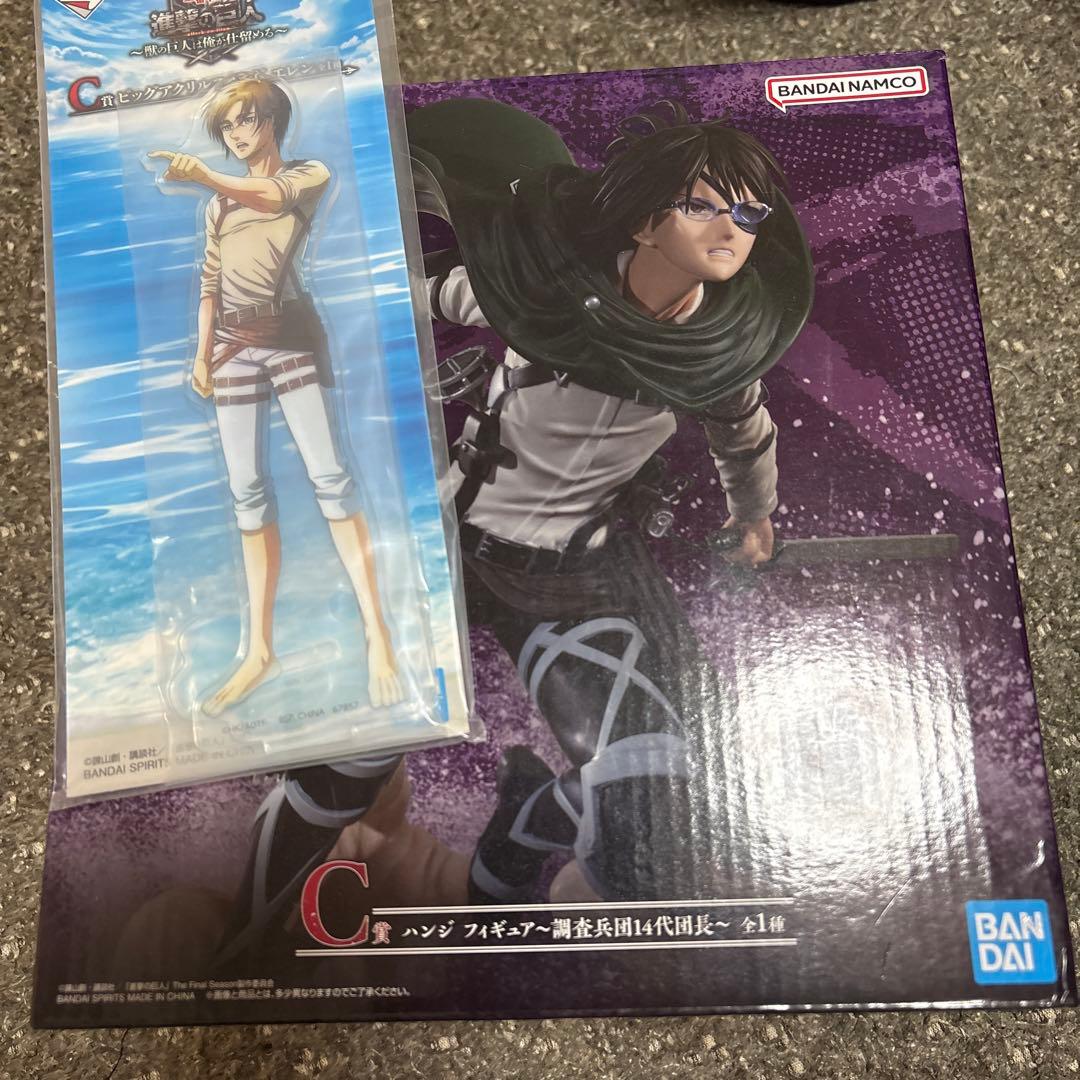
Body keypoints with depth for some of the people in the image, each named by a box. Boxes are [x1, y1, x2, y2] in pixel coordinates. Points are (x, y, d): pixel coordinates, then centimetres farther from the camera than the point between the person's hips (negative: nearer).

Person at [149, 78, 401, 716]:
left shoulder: (311, 174, 8)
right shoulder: (220, 203, 22)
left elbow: (276, 198, -15)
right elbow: (210, 281, 18)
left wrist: (207, 178, -33)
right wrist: (202, 353, 6)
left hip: (292, 336, -4)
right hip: (234, 345, 5)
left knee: (330, 474, -14)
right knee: (248, 489, 0)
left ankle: (378, 636, -13)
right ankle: (261, 650, 4)